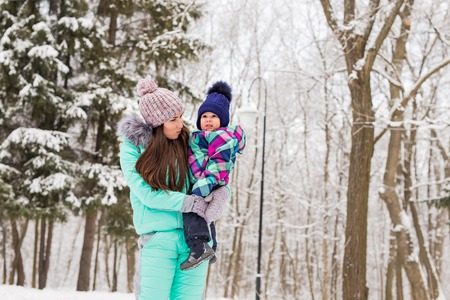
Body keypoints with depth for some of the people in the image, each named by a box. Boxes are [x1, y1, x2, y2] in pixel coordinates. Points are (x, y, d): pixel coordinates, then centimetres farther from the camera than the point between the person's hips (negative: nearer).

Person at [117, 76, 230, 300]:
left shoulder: (187, 143, 9)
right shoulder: (133, 147, 0)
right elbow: (147, 194, -9)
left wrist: (222, 191, -9)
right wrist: (190, 202, -17)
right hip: (158, 237, -3)